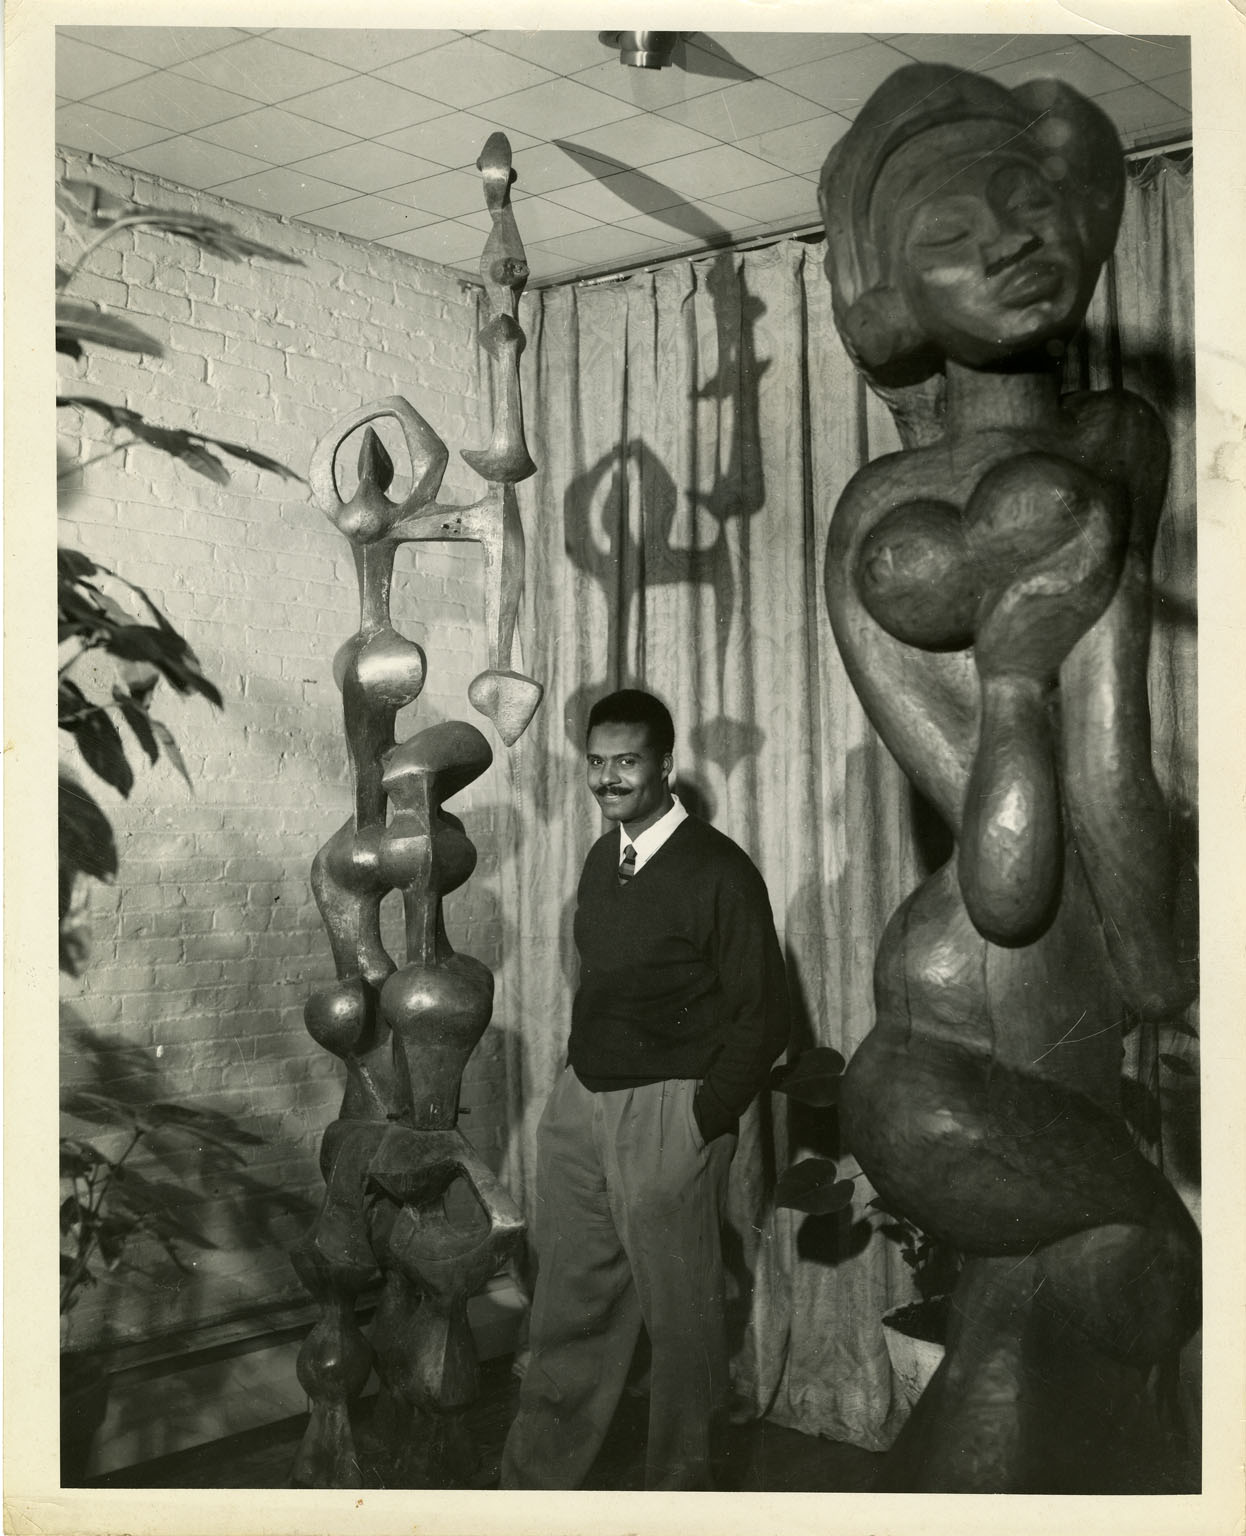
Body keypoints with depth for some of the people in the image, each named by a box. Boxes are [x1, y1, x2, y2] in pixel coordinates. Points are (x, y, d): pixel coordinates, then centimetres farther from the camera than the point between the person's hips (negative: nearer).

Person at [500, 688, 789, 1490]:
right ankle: (535, 1481, 26)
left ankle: (679, 1491, 23)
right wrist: (581, 1082, 8)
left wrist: (701, 1121, -11)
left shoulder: (719, 871, -12)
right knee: (571, 1310, 14)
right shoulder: (601, 858, 9)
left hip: (667, 1114, -6)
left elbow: (763, 1017, -11)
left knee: (681, 1319, 6)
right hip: (580, 1100, 6)